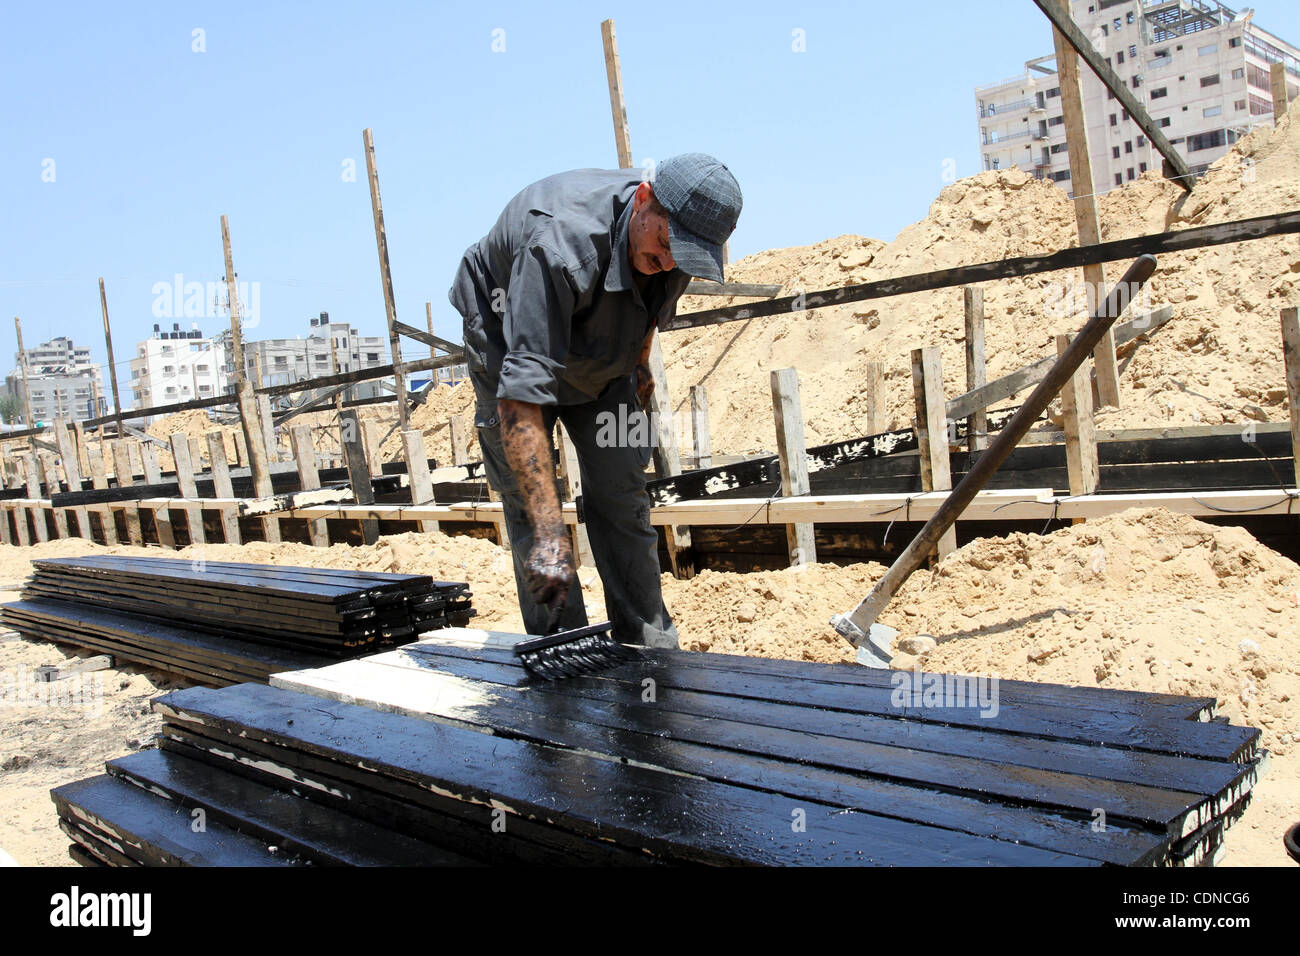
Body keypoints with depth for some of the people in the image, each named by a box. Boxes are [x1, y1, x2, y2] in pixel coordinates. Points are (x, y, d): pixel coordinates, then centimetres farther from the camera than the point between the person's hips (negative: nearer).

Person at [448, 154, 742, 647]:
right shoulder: (562, 242, -44)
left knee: (622, 492, -2)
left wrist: (641, 361, 19)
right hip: (509, 342, -5)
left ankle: (650, 644, 5)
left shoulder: (673, 237, -22)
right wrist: (550, 532, -55)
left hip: (602, 357, 5)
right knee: (529, 502, -10)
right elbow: (521, 390, -51)